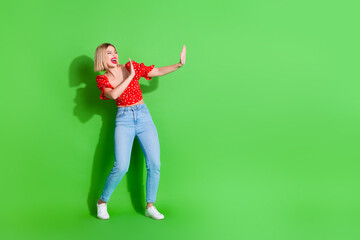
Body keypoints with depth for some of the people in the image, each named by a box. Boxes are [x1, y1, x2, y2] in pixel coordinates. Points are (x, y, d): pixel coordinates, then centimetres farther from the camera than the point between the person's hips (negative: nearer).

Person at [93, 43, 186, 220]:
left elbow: (159, 72, 7)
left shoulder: (132, 67, 5)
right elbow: (113, 94, -18)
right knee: (121, 166, -15)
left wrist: (179, 64, -4)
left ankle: (150, 206, 11)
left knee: (154, 164, -5)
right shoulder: (102, 79, 2)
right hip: (124, 119, -2)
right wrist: (130, 76, -14)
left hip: (144, 117, 2)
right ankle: (102, 202, 8)